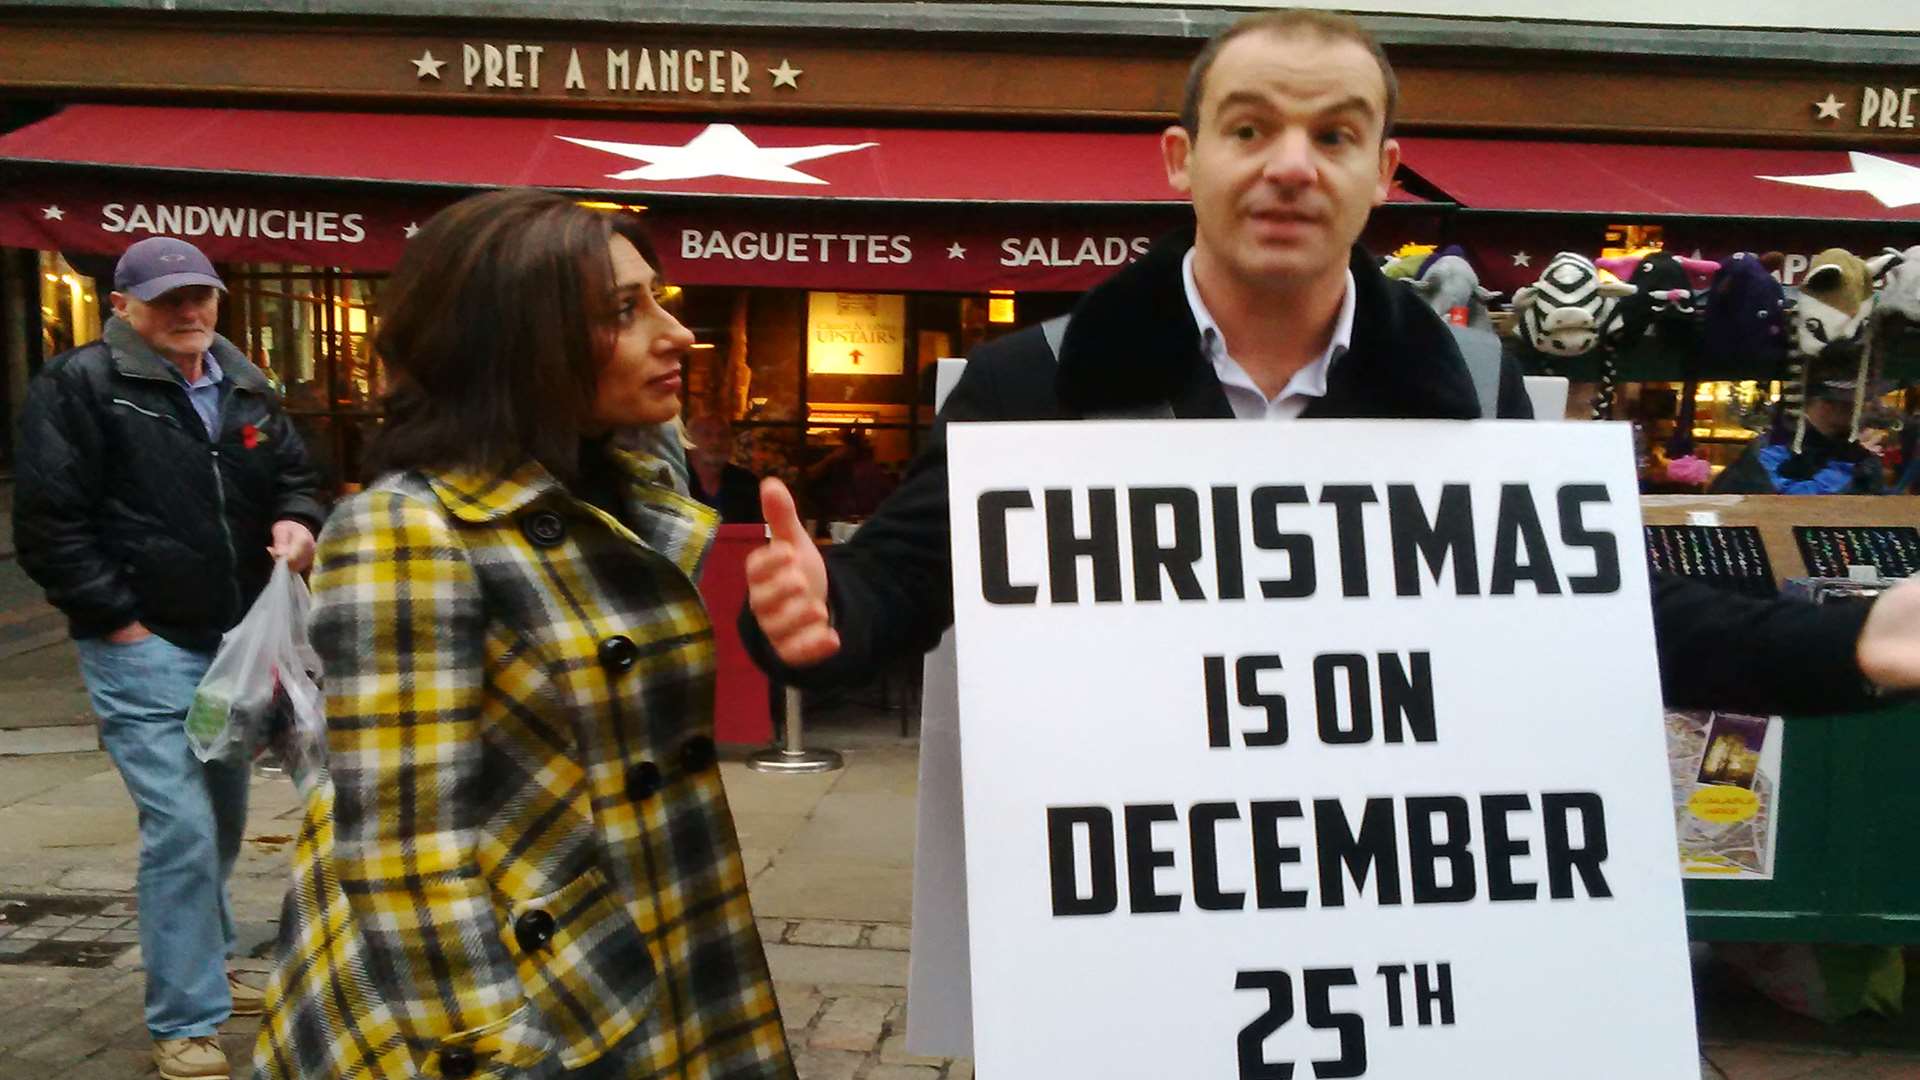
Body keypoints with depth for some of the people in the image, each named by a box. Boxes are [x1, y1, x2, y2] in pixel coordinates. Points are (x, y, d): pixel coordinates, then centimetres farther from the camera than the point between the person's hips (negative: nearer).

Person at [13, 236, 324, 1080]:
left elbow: (294, 476, 19)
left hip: (235, 641, 7)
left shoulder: (243, 388, 10)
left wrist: (297, 521, -4)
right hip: (144, 647, -7)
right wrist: (118, 620, -15)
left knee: (223, 819, 18)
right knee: (182, 828, -12)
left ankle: (199, 967, 39)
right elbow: (48, 524, -12)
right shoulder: (78, 386, -9)